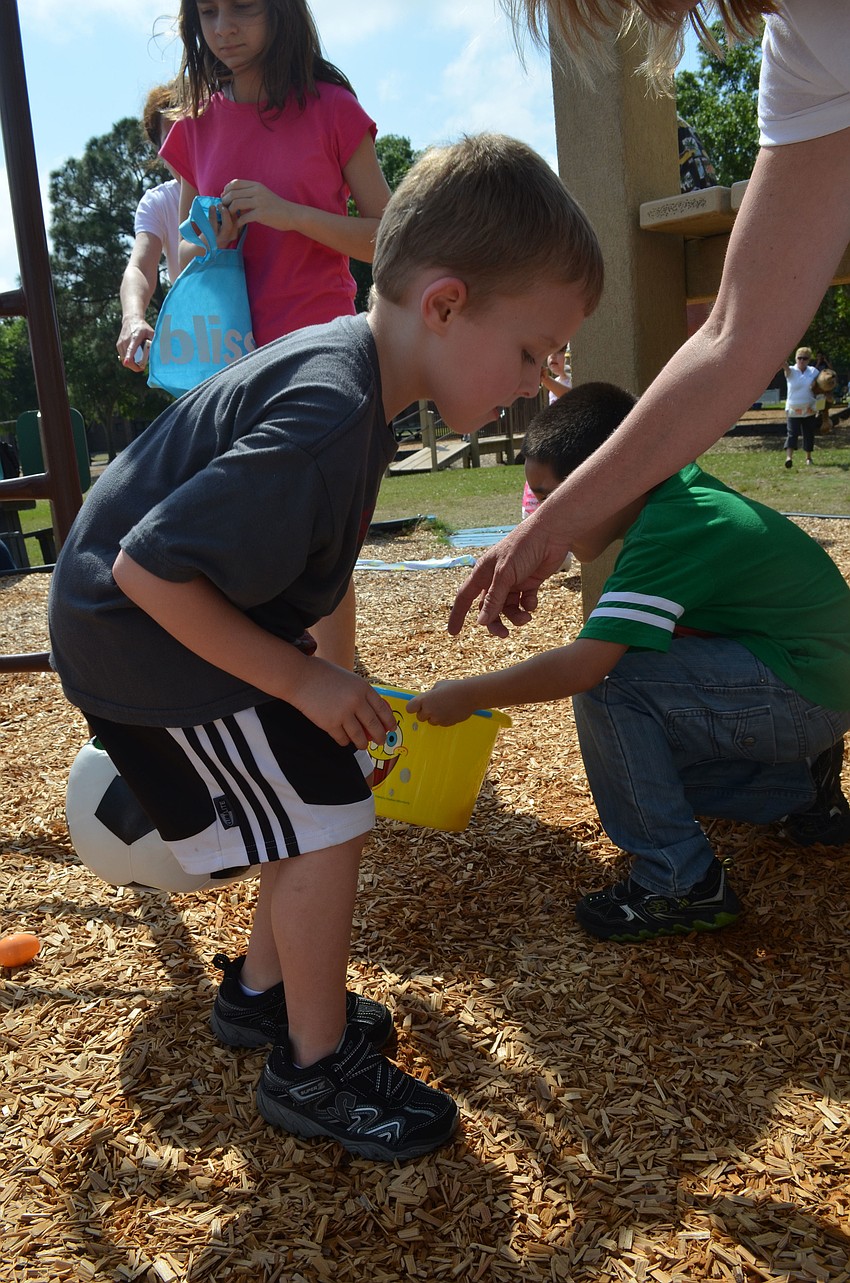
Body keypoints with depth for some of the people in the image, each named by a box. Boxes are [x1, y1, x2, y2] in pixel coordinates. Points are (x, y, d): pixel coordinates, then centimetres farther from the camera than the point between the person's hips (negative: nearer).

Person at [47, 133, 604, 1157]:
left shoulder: (348, 367, -1)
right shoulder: (327, 422, -33)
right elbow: (149, 569, -31)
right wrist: (303, 680, -22)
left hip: (187, 617, 10)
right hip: (141, 639, -10)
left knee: (327, 798, 14)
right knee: (323, 829, -6)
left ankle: (262, 992, 33)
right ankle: (317, 1067, 14)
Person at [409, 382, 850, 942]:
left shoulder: (671, 530, -26)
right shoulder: (683, 494, 2)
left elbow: (583, 666, -31)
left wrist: (468, 694, -21)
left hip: (805, 687, -10)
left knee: (609, 687, -24)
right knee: (637, 751, 12)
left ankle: (681, 882, -11)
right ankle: (801, 786, 22)